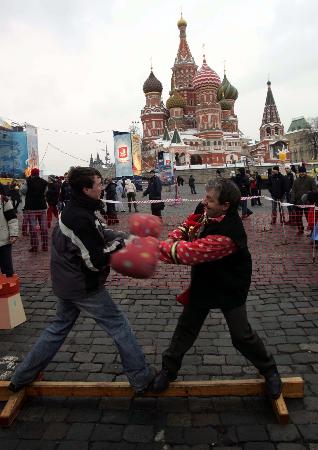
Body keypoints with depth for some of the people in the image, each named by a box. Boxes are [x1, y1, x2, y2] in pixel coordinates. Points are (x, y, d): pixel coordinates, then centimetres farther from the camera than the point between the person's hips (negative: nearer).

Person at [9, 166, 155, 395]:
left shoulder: (75, 211, 4)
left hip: (68, 282, 9)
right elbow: (95, 261, -23)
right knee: (119, 325, 3)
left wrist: (122, 237, -8)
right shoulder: (81, 219, -26)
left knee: (59, 327, 23)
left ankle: (22, 377, 34)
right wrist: (118, 244, -13)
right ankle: (142, 379, 14)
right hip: (84, 287, -9)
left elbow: (101, 231, 8)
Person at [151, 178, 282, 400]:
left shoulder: (228, 234, -37)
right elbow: (187, 228, 1)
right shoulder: (208, 214, -13)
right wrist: (175, 237, -21)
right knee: (186, 328, 15)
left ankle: (270, 371, 34)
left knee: (242, 336, 7)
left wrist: (157, 246, -28)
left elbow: (191, 253, -37)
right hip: (203, 283, 7)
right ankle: (169, 369, 34)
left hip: (229, 289, -7)